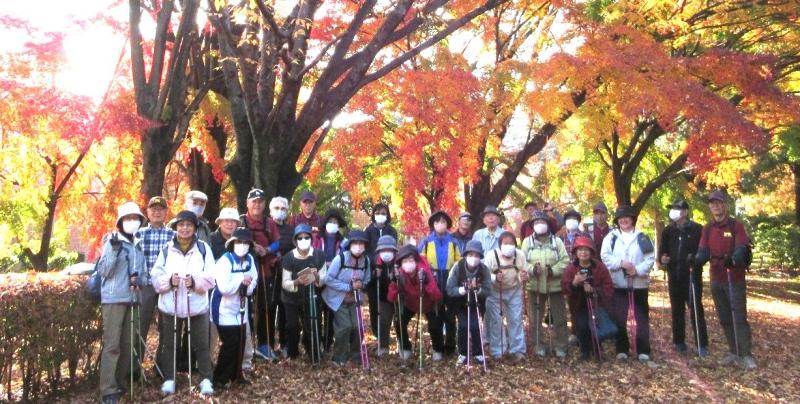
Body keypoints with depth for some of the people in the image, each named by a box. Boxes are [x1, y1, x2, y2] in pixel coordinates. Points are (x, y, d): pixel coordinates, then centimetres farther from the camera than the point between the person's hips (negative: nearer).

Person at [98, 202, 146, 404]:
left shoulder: (139, 245, 14)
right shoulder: (112, 241, -5)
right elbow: (102, 271, -12)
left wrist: (138, 278, -2)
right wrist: (114, 250, -24)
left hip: (132, 299, 6)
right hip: (114, 298, -6)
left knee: (128, 344, 10)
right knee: (112, 344, -8)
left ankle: (120, 384, 21)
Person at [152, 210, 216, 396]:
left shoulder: (203, 248, 1)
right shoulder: (167, 249, 4)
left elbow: (210, 277, -4)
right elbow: (156, 276, 0)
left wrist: (195, 282, -21)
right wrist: (169, 281, -19)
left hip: (197, 304, -1)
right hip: (170, 305, 1)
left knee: (201, 344, 5)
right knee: (169, 344, 10)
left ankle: (206, 379, 15)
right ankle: (169, 379, 23)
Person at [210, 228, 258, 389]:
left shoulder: (250, 259, 1)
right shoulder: (225, 260, -21)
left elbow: (253, 282, 7)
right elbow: (224, 288, -29)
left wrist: (247, 285, -15)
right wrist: (241, 279, -19)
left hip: (240, 307, 7)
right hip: (225, 308, -7)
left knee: (240, 342, 11)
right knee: (230, 343, -8)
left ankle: (236, 374, 27)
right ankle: (220, 378, 6)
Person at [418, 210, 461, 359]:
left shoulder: (453, 242, 8)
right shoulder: (426, 242, 3)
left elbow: (459, 261, 11)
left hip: (450, 282, 1)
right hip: (432, 282, -1)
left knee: (450, 314, 4)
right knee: (435, 316, 3)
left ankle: (450, 347, 16)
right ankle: (437, 348, 11)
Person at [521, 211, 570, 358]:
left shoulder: (557, 241, 3)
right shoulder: (527, 241, 4)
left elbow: (565, 261, -3)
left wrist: (553, 270, -19)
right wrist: (532, 269, -20)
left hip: (555, 285, 0)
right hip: (534, 285, 0)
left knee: (559, 317, 5)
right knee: (535, 317, 7)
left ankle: (560, 346, 16)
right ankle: (538, 345, 19)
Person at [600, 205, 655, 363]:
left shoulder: (642, 237, 4)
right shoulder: (611, 237, 4)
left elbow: (650, 258, -2)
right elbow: (605, 256, -4)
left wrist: (637, 270, -17)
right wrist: (621, 263, -17)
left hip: (639, 283, 0)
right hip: (618, 283, 0)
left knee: (642, 317, 4)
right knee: (619, 318, 3)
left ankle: (643, 350, 12)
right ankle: (622, 349, 13)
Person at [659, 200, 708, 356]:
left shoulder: (697, 229, -2)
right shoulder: (668, 231, 10)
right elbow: (662, 250, 12)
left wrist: (695, 260, -21)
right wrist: (662, 258, -10)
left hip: (692, 276, -4)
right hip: (674, 277, 4)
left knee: (696, 309, -7)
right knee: (677, 310, 10)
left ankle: (702, 345, -2)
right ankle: (679, 342, 20)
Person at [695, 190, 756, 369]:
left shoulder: (736, 225, -5)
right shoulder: (707, 229, 8)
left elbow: (742, 249, -17)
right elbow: (703, 252, 0)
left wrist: (733, 260, -38)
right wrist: (696, 260, -23)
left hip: (735, 279, -5)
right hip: (716, 280, 5)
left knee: (739, 317, -6)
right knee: (724, 318, 10)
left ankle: (746, 355, -1)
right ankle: (733, 352, 20)